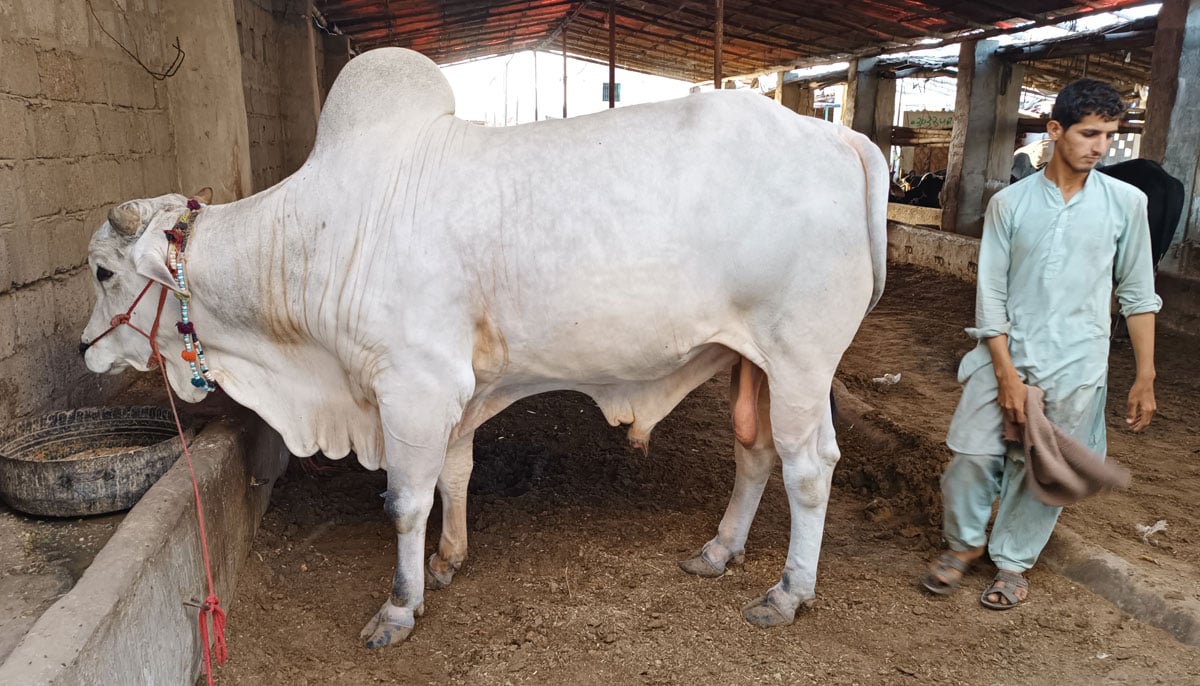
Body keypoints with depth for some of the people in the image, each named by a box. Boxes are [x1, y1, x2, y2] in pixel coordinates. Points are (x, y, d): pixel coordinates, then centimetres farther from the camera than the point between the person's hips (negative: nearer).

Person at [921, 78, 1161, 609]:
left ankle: (1013, 561, 27)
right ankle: (964, 542, 23)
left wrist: (1145, 378, 4)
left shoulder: (1125, 203, 1)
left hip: (1075, 366, 0)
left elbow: (1138, 295, 6)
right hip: (1004, 351, 0)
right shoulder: (1009, 202, -2)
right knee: (972, 452, -3)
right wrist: (1006, 373, -8)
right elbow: (990, 293, -3)